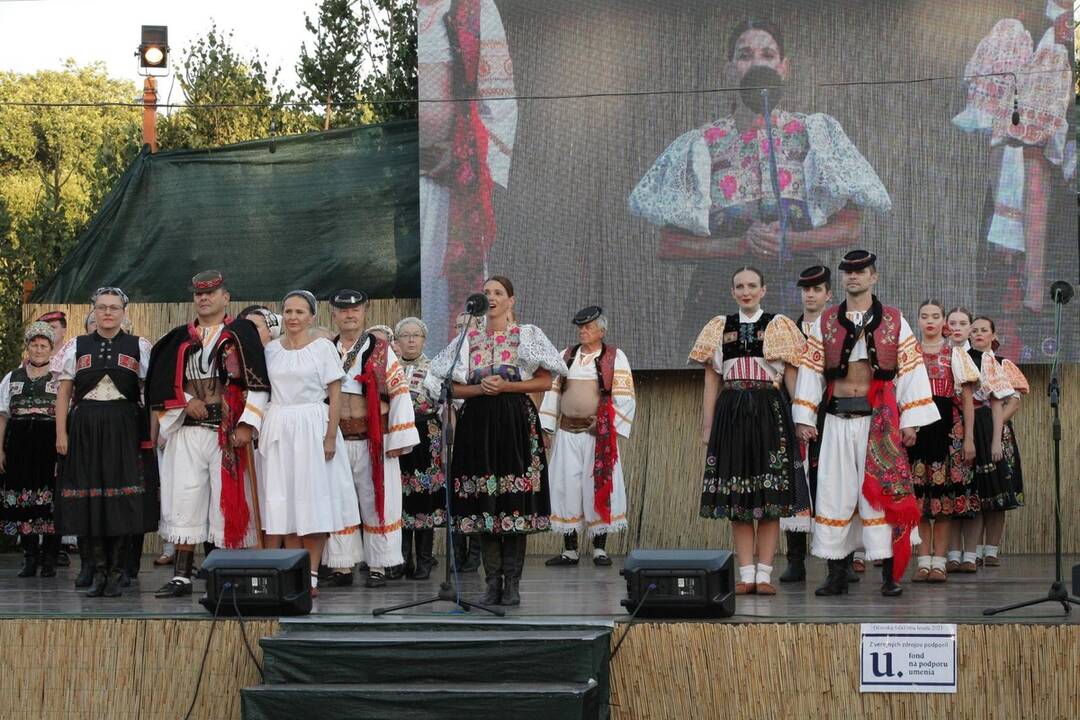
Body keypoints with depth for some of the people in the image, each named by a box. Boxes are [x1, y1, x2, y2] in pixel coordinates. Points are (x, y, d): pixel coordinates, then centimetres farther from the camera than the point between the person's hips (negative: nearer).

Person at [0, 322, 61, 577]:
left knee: (49, 502, -6)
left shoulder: (60, 379, 4)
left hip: (50, 446, -3)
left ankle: (49, 559, 1)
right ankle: (30, 558, 10)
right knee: (21, 501, 2)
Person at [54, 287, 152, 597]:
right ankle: (98, 569, 7)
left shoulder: (139, 347, 8)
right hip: (85, 429, 2)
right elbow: (64, 392, 9)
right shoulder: (77, 347, 11)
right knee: (88, 498, 0)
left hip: (123, 429, -1)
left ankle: (115, 571, 3)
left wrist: (151, 432, -4)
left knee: (121, 499, -5)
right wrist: (61, 433, 1)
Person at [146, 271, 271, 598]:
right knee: (184, 499, 2)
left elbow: (257, 383, -3)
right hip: (187, 432, 4)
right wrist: (185, 402, -5)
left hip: (228, 433, -4)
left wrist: (246, 424, -12)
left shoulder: (241, 333, 3)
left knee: (228, 499, -4)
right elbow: (160, 382, 13)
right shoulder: (180, 338, 14)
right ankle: (182, 577, 8)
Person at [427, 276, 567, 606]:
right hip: (477, 421, 3)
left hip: (515, 421, -3)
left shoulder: (527, 335, 7)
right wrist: (481, 388, -6)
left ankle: (512, 581, -2)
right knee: (484, 502, 0)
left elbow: (545, 381, 1)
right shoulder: (469, 339, 14)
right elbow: (455, 389, 12)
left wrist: (506, 386, -9)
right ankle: (492, 580, 4)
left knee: (515, 502, -6)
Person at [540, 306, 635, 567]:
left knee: (598, 486, -3)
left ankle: (599, 549, 4)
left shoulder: (615, 357, 2)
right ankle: (569, 550, 6)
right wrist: (546, 428, 8)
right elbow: (552, 391, 14)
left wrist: (607, 425, -8)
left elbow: (624, 397, -1)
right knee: (567, 486, 0)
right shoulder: (566, 356, 14)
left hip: (599, 434, -3)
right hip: (567, 432, 3)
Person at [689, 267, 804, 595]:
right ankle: (746, 574, 5)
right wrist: (707, 425, 5)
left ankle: (764, 573, 0)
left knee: (770, 495, -4)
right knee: (736, 496, 1)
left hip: (770, 412, -2)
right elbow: (711, 380, 12)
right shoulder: (720, 327, 13)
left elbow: (792, 378, 1)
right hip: (731, 414, 2)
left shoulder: (779, 327, 6)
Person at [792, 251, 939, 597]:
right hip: (838, 421, 2)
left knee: (883, 491, -4)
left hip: (880, 420, -2)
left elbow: (911, 370, 3)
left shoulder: (894, 322, 5)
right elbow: (811, 370, 7)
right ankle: (837, 574, 9)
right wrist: (804, 418, 1)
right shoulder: (826, 322, 10)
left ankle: (890, 576, 1)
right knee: (835, 492, 1)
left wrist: (910, 421, -3)